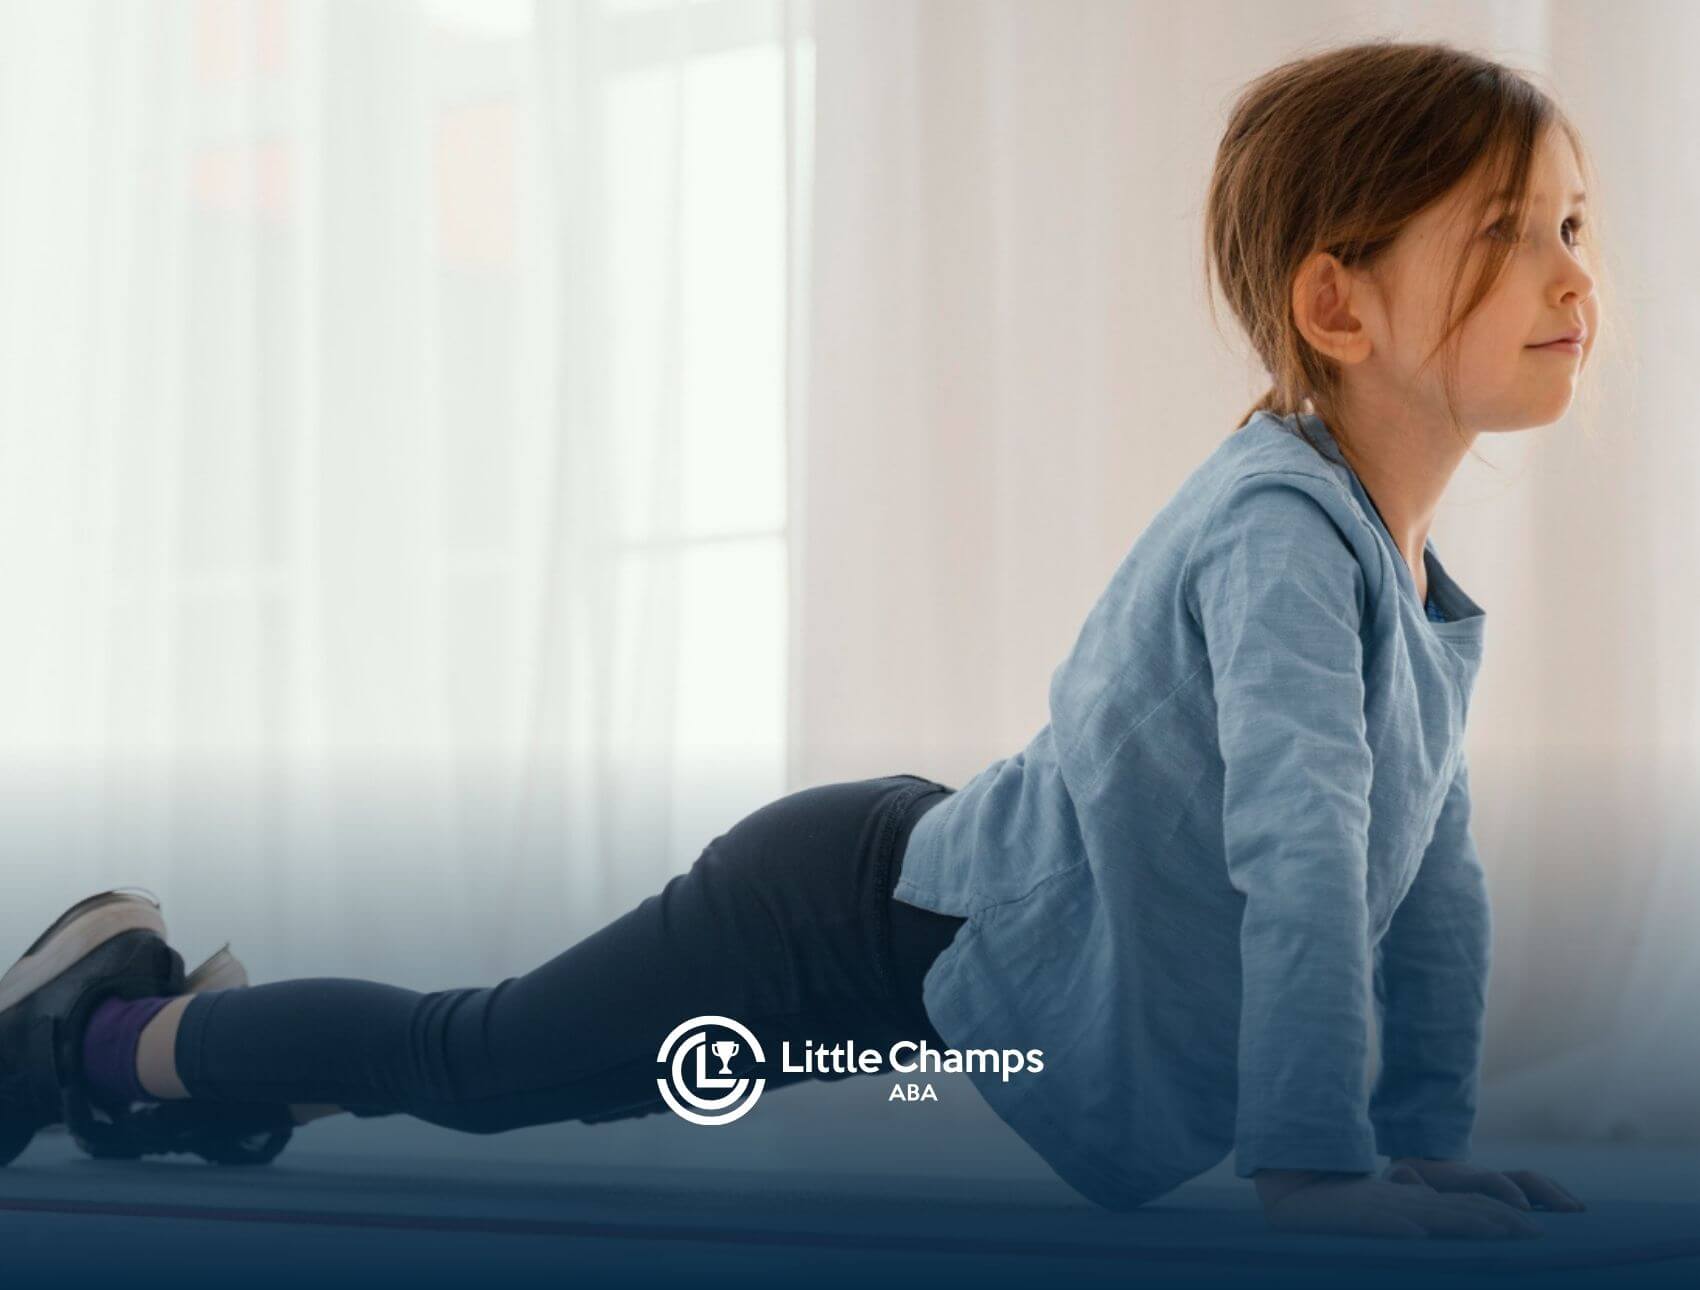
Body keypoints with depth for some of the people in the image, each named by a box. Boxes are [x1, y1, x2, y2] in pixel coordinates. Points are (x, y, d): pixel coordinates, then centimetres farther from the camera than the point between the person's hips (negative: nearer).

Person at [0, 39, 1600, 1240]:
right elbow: (1301, 850, -36)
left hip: (928, 933, 9)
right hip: (861, 923, -9)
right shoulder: (1284, 528, -27)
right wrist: (1313, 1173, -34)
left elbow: (1432, 872, 11)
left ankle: (229, 1049, 45)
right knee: (468, 1056, 8)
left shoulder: (1419, 585, 3)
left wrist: (1431, 1132, 6)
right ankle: (129, 1036, 29)